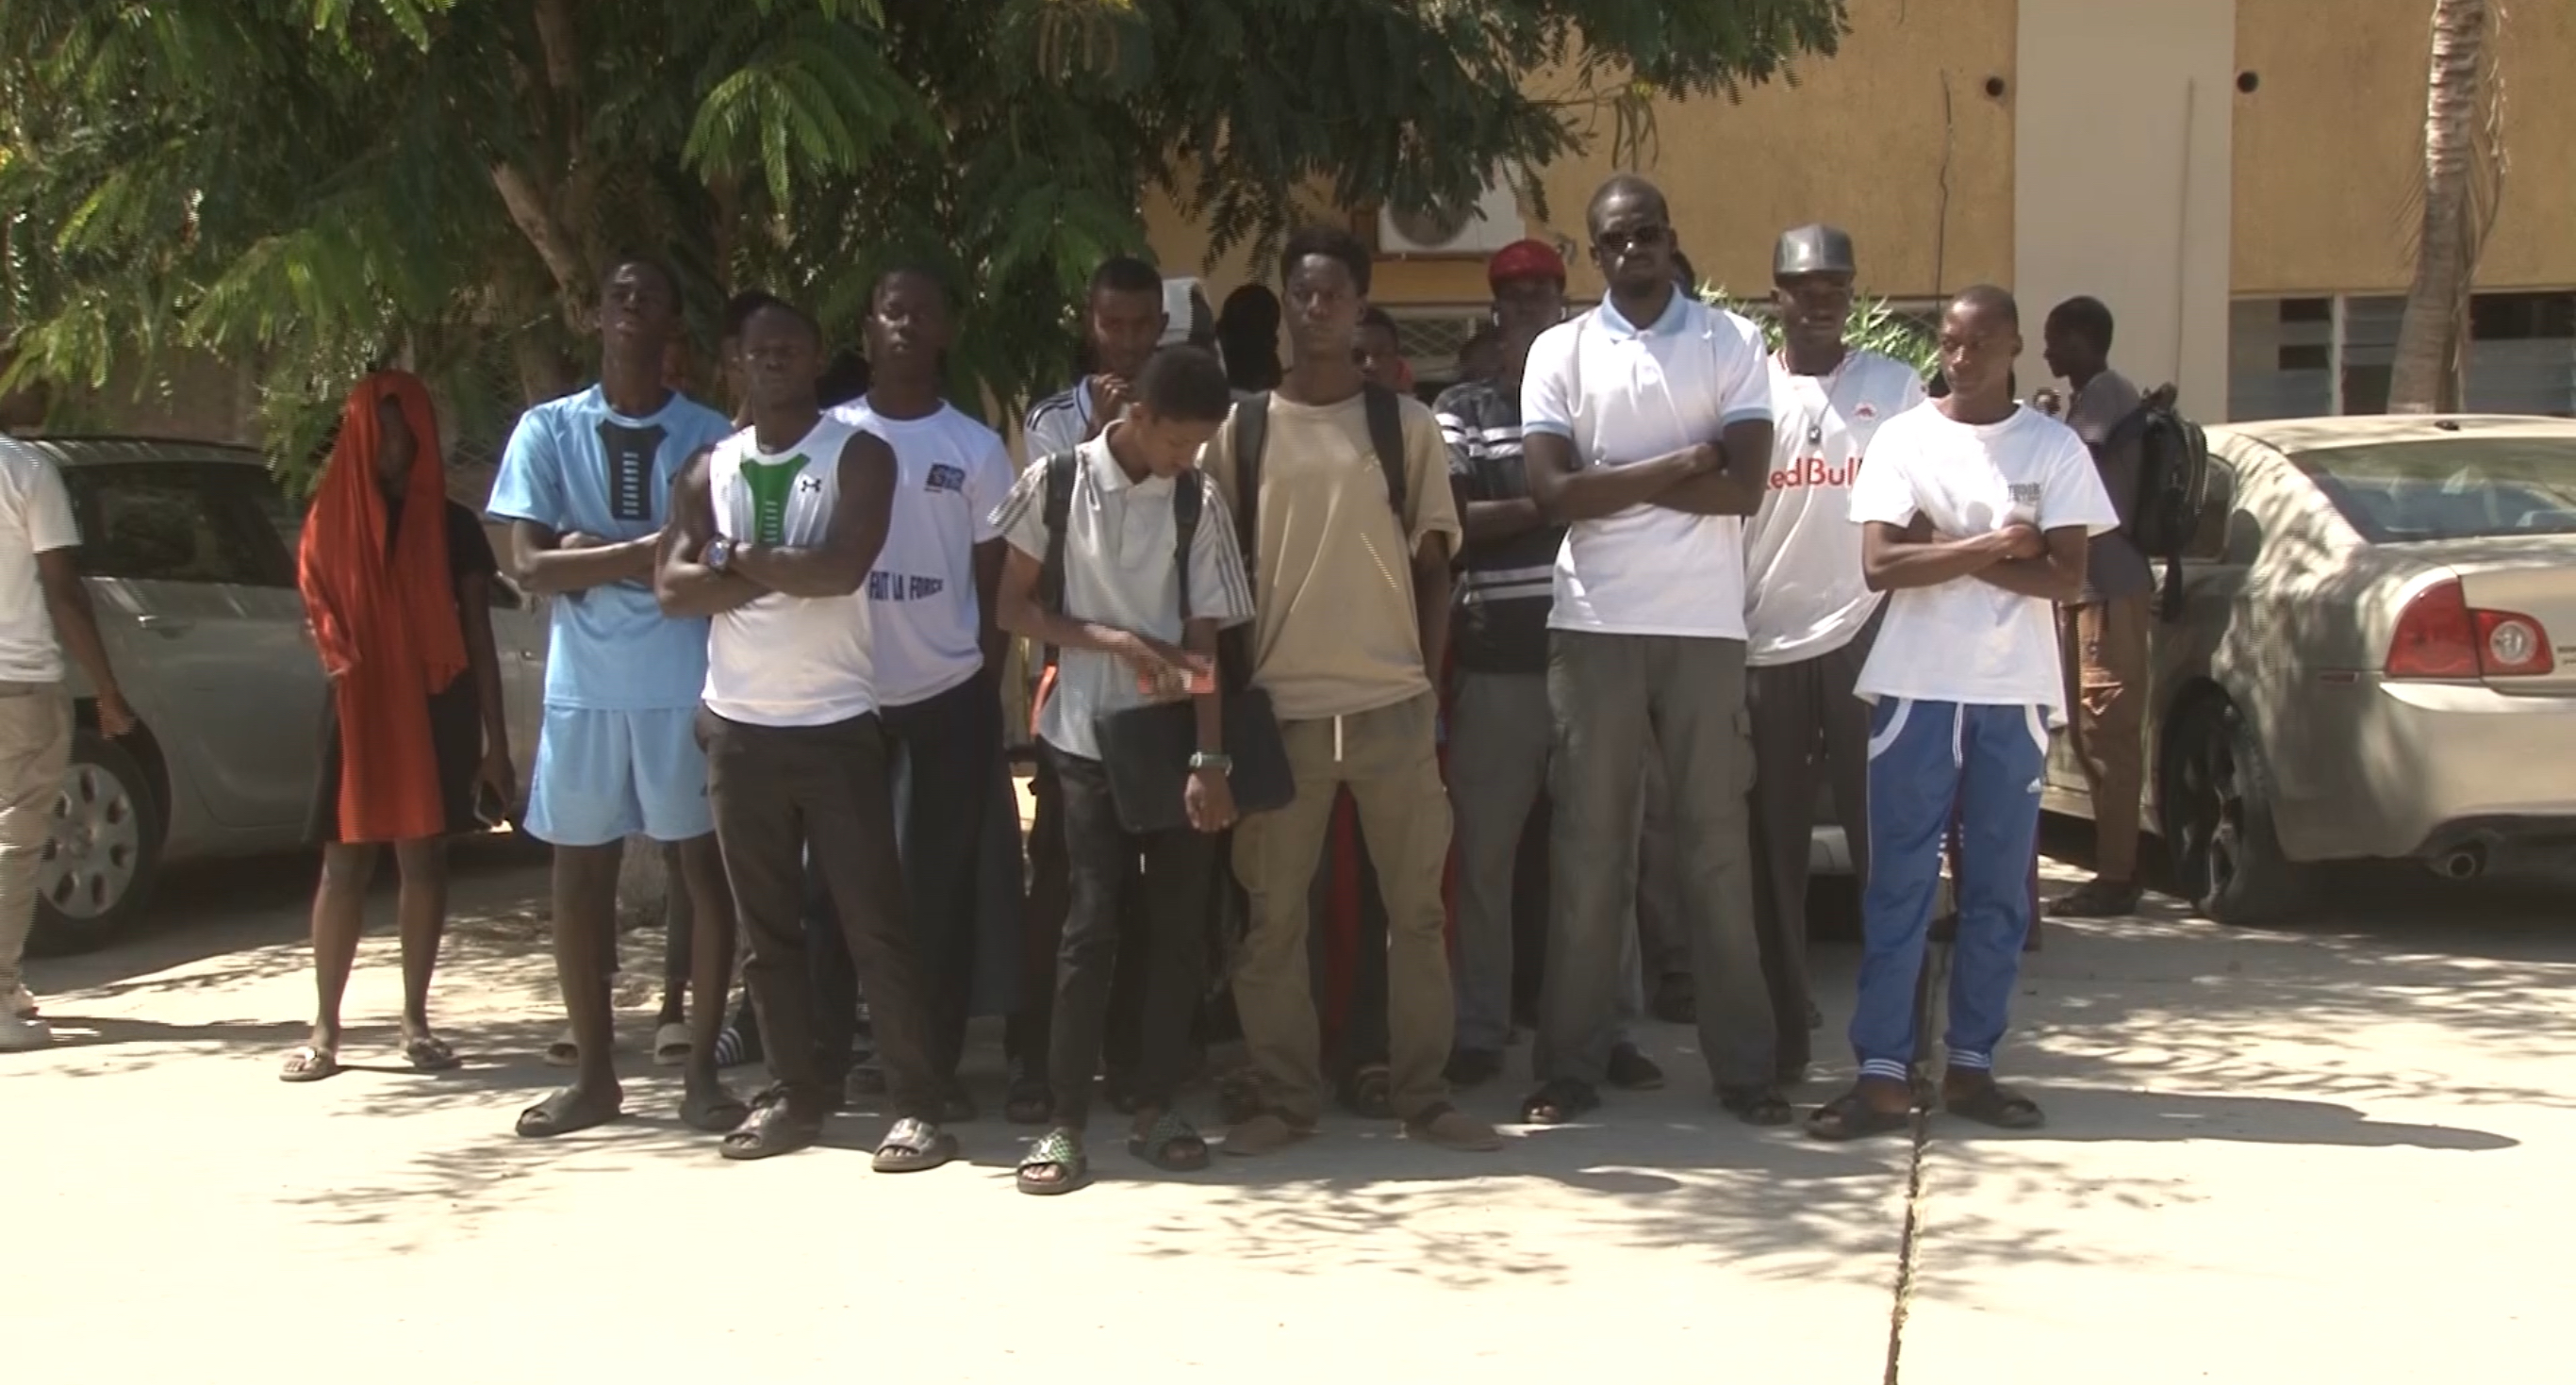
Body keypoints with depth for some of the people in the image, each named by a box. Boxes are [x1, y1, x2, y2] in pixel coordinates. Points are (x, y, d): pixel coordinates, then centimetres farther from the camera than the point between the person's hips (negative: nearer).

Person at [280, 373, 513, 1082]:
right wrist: (346, 658, -11)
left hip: (437, 712, 0)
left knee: (423, 861, 3)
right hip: (359, 710, 0)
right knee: (345, 864, -2)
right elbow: (320, 618, 12)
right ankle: (325, 1028, 3)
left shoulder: (453, 526, 4)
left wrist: (495, 742, -1)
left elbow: (479, 639, 4)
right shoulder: (332, 521, 7)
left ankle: (415, 1020, 12)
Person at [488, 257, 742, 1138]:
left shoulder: (709, 434, 3)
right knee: (579, 874, 6)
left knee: (704, 867, 1)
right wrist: (646, 552, -16)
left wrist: (590, 555, -11)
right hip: (583, 686, 1)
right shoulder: (548, 429, 5)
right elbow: (531, 567, -4)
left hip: (687, 684, -1)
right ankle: (594, 1075, 18)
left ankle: (701, 1071, 10)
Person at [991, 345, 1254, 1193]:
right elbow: (1013, 608, 1)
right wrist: (1112, 639, -12)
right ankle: (1066, 1121, 2)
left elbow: (1203, 639, -2)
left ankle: (1155, 1108, 14)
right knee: (1094, 924, -5)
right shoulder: (1057, 482, -3)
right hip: (1089, 739, -2)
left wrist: (1209, 757, -10)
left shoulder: (1199, 500, 0)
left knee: (1179, 927, 3)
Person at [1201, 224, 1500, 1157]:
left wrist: (1430, 683, 1)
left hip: (1391, 701, 0)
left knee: (1416, 908, 4)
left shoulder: (1407, 424, 6)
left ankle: (1423, 1094, 14)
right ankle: (1286, 1097, 14)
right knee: (1273, 916, 4)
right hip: (1280, 704, 0)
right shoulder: (1242, 429, 6)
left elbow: (1432, 564, 8)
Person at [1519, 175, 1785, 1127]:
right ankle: (1570, 1067, 11)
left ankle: (1745, 1066, 13)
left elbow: (1745, 486, -7)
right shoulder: (1560, 352, 5)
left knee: (1716, 844, 6)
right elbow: (1552, 492, -7)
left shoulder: (1733, 342, 4)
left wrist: (1614, 480, -8)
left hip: (1705, 625, 0)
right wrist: (1680, 462, -8)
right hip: (1594, 626, 0)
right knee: (1589, 848, 5)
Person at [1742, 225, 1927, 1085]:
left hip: (1866, 637, -1)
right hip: (1767, 646, 1)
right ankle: (1782, 1038, 14)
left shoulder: (1896, 386, 6)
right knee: (1773, 854, 5)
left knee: (1882, 843, 1)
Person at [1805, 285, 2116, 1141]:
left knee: (1999, 891, 5)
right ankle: (1883, 1074, 1)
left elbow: (2067, 577, -6)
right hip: (1917, 688, -1)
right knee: (1898, 886, -1)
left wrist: (1943, 552, -10)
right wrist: (1988, 546, -12)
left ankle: (1971, 1065, 15)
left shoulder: (2054, 448, 3)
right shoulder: (1903, 438, 2)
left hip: (2014, 695, 1)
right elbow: (1880, 565, -8)